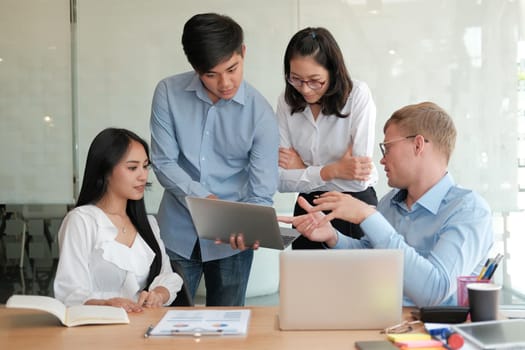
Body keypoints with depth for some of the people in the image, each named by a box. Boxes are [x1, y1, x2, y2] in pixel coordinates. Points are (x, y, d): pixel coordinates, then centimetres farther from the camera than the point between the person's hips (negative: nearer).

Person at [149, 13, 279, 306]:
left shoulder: (260, 114, -13)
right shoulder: (168, 93, -8)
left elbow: (261, 195, -13)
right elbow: (164, 163, -8)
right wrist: (202, 198, -24)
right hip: (178, 233, 1)